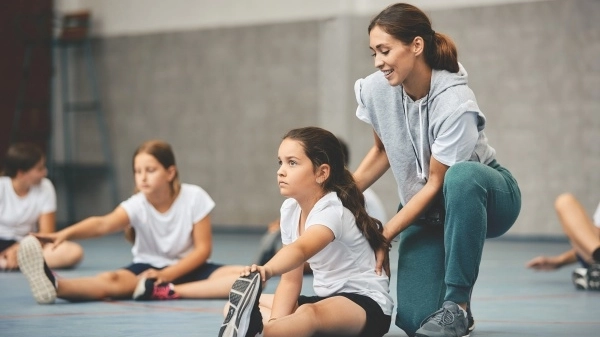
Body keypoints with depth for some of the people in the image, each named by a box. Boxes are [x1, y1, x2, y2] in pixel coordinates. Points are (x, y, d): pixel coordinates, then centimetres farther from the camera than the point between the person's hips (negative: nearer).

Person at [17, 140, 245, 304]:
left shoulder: (194, 198, -14)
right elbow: (103, 224, -35)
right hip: (149, 267, -1)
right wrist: (66, 233, -55)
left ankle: (167, 292, -36)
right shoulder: (137, 205, -15)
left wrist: (167, 275, -23)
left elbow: (203, 248, -11)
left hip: (188, 268, 1)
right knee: (113, 281, -33)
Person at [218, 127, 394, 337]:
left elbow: (300, 250, -44)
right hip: (327, 299, 9)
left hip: (367, 305, -9)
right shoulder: (290, 209, 3)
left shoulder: (332, 211, -21)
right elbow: (291, 279, 2)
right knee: (235, 308, -3)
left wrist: (266, 270, -65)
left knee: (309, 314, -43)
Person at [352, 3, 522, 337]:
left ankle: (457, 305, -30)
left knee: (461, 176, -43)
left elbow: (436, 183, -23)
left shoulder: (454, 103, -29)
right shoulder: (375, 90, -12)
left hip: (482, 195, -4)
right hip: (424, 209, 4)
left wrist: (385, 235, -23)